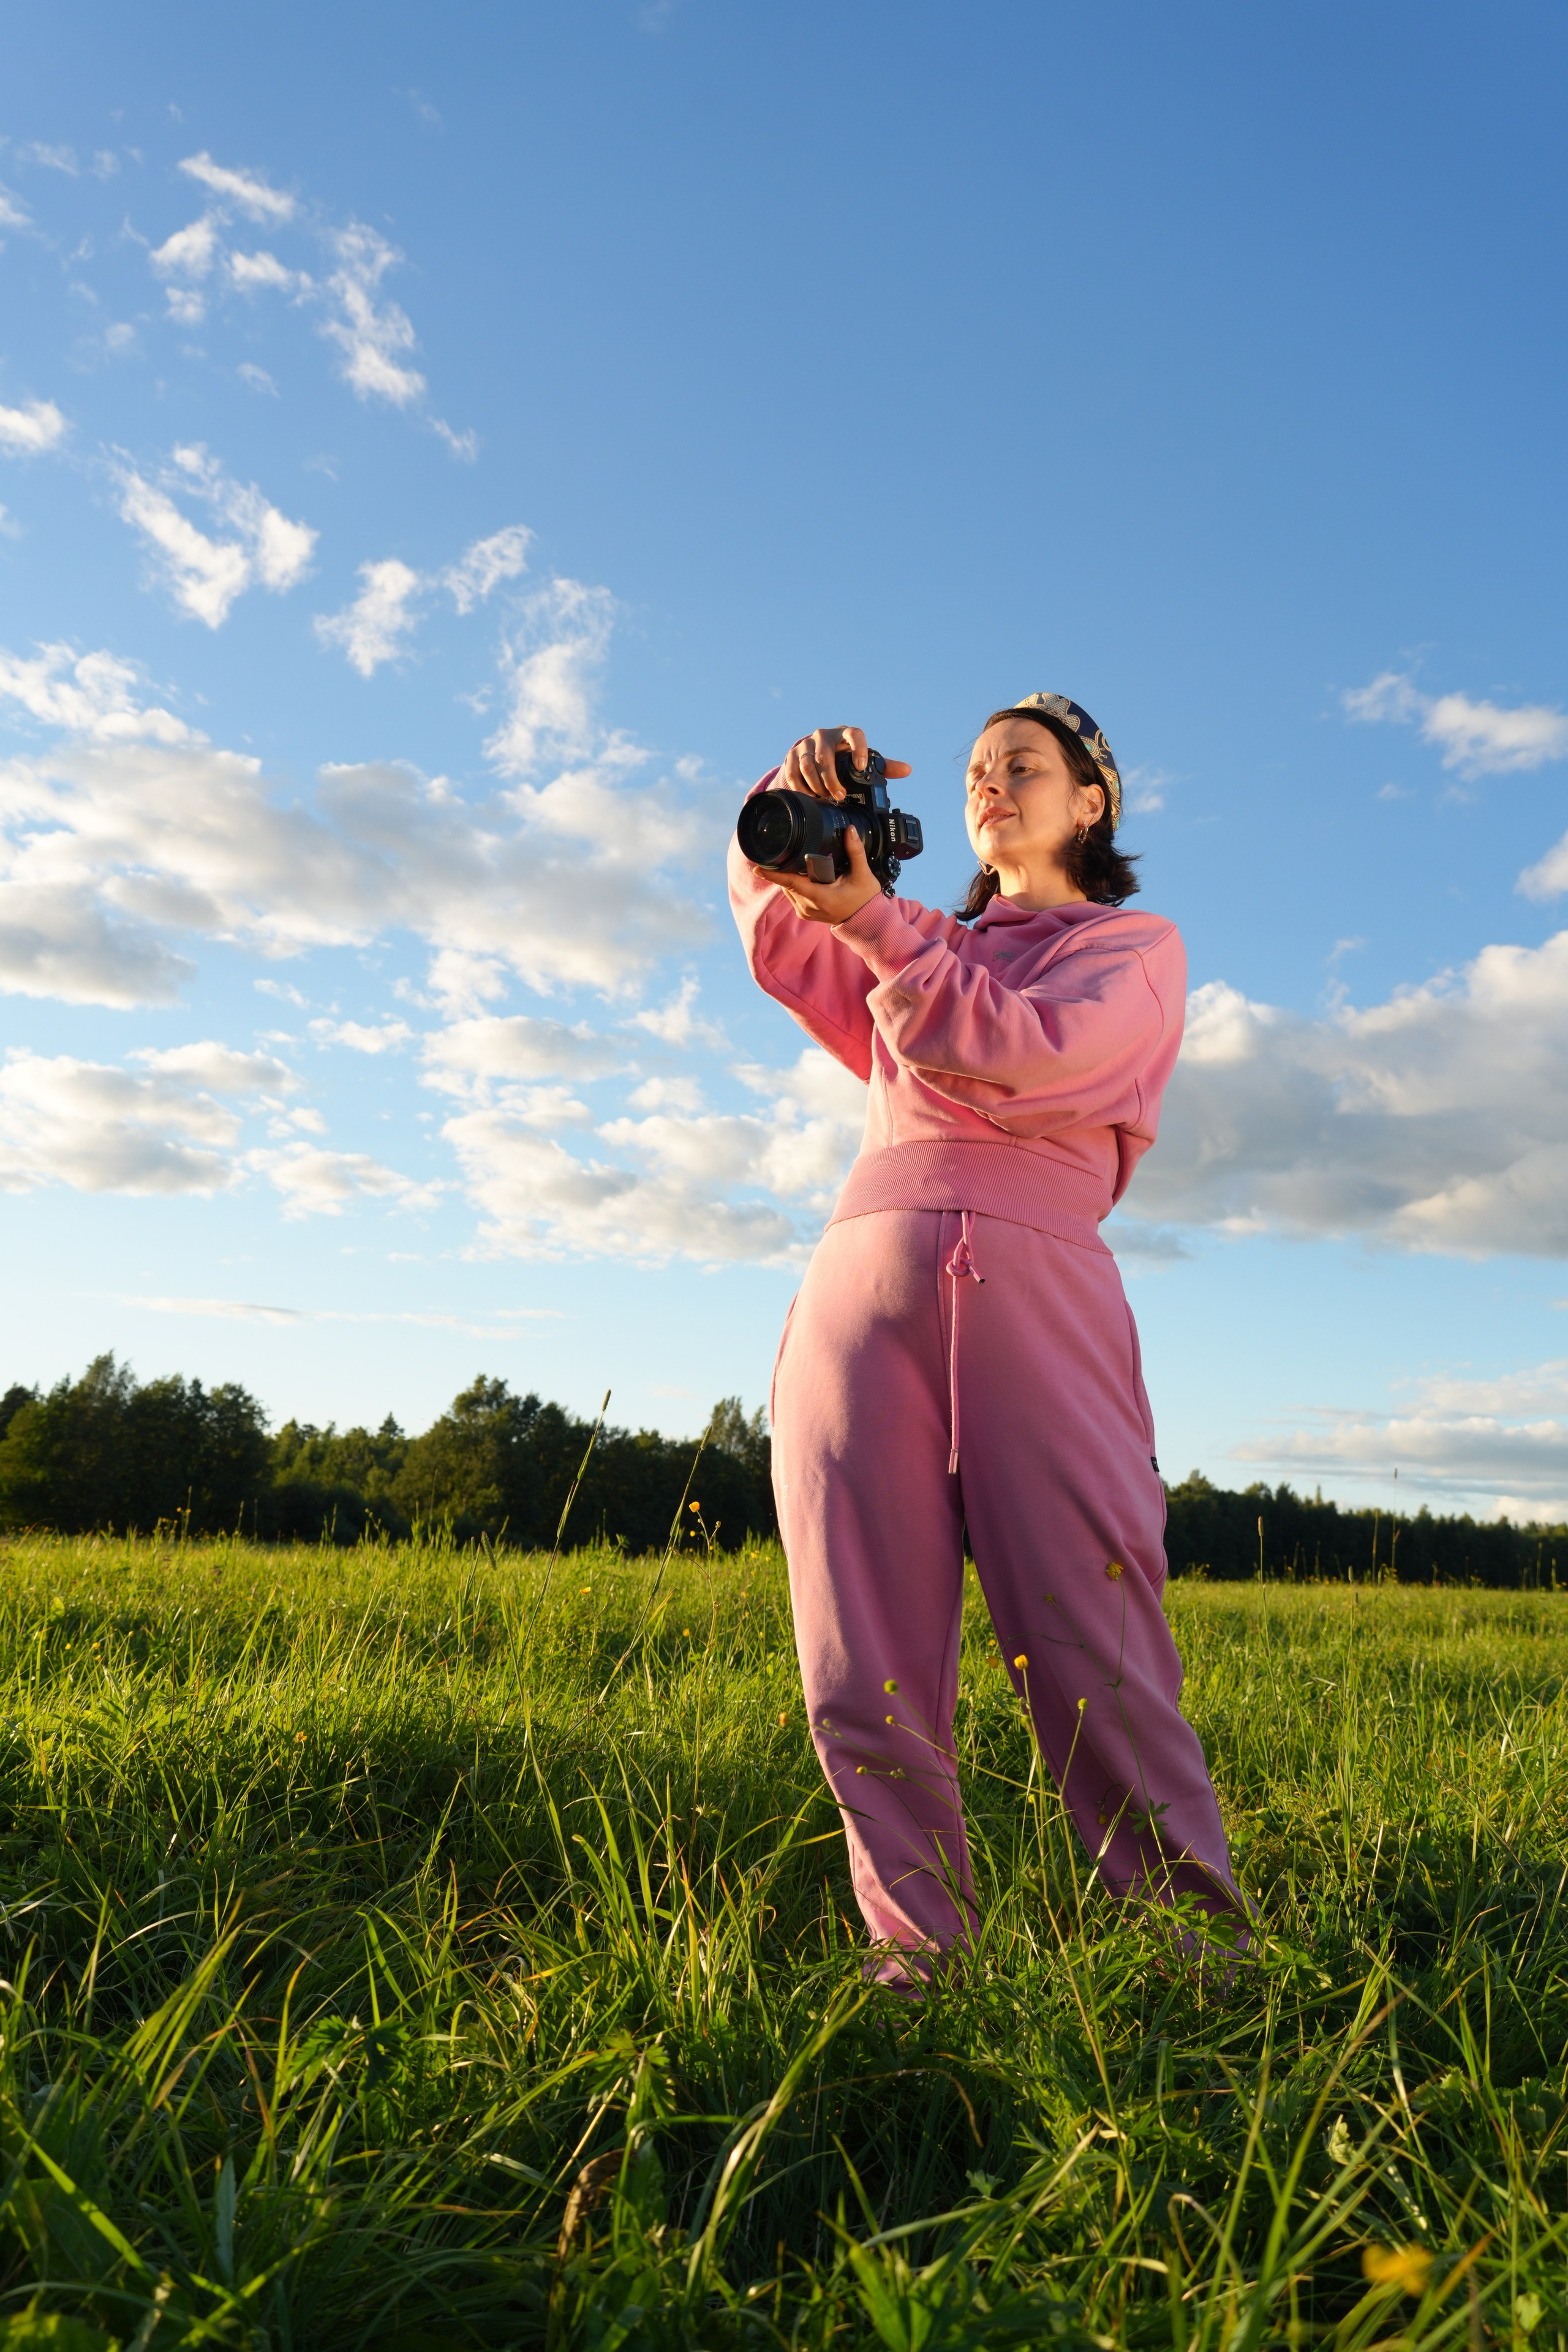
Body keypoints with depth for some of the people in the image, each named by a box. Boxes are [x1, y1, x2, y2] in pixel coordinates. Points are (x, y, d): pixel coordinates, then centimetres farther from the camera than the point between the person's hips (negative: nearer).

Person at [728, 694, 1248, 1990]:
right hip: (865, 1274, 4)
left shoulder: (1138, 949, 18)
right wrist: (801, 806, 3)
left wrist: (880, 925, -7)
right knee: (871, 1654, -4)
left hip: (1034, 1281, -3)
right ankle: (917, 1944, 5)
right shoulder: (925, 952, 32)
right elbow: (774, 921, 22)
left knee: (1091, 1638, -9)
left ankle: (1195, 1938, 2)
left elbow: (1029, 1054, -1)